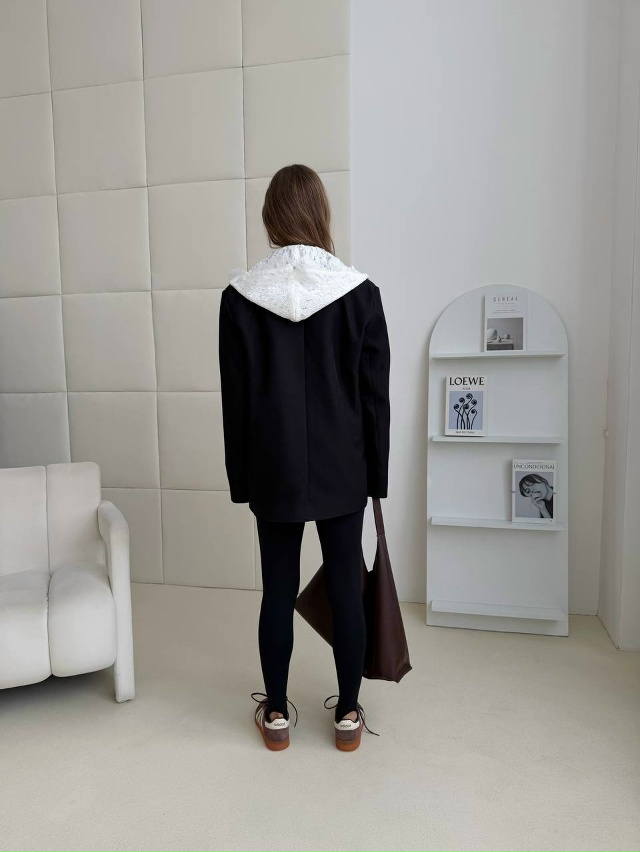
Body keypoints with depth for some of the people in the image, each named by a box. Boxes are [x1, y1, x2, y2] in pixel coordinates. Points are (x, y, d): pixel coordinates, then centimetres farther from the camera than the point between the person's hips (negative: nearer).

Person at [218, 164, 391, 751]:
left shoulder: (240, 296, -4)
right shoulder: (360, 292, -6)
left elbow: (235, 397, -1)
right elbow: (377, 394, -4)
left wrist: (241, 478, 8)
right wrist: (377, 474, 6)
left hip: (273, 469, 1)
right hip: (343, 468, 0)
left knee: (278, 590, 12)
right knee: (346, 587, 12)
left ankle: (276, 713, 29)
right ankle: (348, 714, 27)